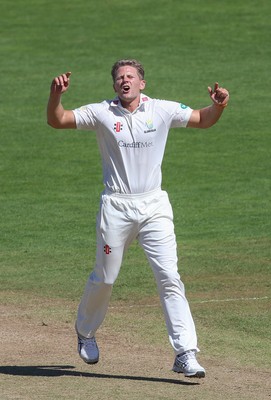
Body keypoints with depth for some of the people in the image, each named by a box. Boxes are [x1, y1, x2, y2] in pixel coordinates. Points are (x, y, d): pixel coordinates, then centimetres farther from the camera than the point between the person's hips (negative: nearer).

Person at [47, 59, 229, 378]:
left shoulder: (163, 111, 3)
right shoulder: (101, 113, 0)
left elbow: (203, 120, 12)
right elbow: (57, 121, -3)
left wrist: (217, 105, -10)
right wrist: (56, 95, -22)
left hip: (154, 207, 1)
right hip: (116, 206, -1)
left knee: (169, 277, -10)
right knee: (104, 278, 10)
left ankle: (185, 354, -12)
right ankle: (85, 332, 39)